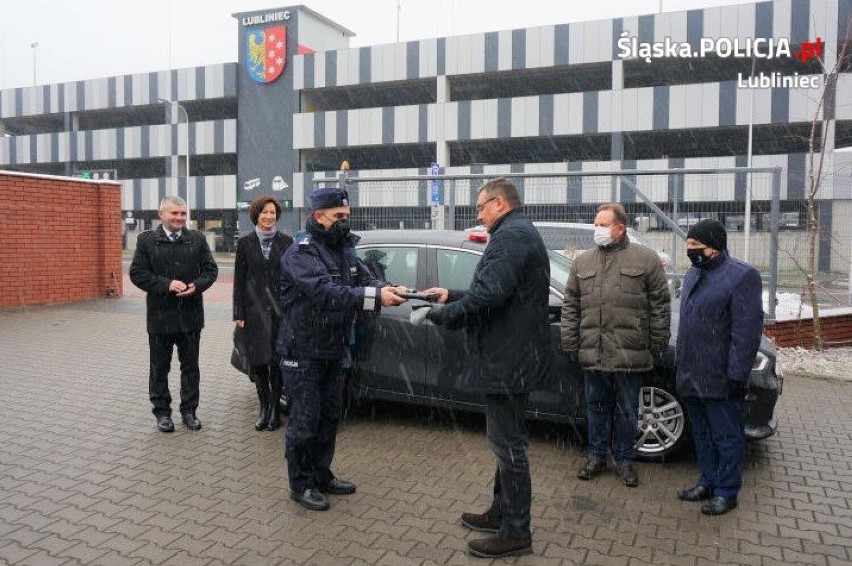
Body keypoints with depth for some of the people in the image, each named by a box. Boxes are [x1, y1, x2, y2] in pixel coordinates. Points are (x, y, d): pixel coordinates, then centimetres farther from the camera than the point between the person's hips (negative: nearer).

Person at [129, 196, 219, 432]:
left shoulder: (197, 239, 4)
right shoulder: (147, 240, -2)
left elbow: (211, 269, 5)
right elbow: (137, 273, -6)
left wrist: (196, 286, -14)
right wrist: (166, 284, -18)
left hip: (191, 314, 2)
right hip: (160, 315, -2)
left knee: (190, 366, 11)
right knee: (159, 368, 10)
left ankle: (189, 410, 24)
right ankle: (162, 411, 25)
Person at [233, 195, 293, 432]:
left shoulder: (286, 242, 3)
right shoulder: (245, 243, 4)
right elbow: (239, 279, 4)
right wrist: (238, 313, -1)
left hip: (280, 309, 0)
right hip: (255, 309, 0)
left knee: (278, 360, 3)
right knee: (258, 360, 4)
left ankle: (274, 408, 15)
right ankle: (264, 407, 17)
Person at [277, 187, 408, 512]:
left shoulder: (344, 250, 8)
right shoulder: (300, 253, -18)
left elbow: (365, 280, 0)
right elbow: (325, 292, -32)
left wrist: (386, 289, -23)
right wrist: (376, 297, -40)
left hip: (333, 351, 8)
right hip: (303, 353, -8)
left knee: (329, 416, 16)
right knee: (305, 420, 2)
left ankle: (322, 476, 32)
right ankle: (301, 485, 20)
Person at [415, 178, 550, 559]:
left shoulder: (511, 235, -16)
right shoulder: (520, 233, 18)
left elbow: (488, 294, -29)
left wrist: (440, 314, -18)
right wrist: (452, 296, 18)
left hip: (508, 359, -11)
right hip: (513, 357, 11)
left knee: (508, 444, 0)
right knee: (506, 441, 19)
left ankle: (516, 532, 12)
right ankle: (502, 512, 34)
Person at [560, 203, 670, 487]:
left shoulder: (646, 258, 0)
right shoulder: (583, 262, 10)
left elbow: (660, 305, 1)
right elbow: (570, 306, 10)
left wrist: (657, 344, -2)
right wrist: (570, 343, 4)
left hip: (630, 354, -3)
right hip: (592, 352, 3)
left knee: (626, 411, 10)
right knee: (597, 407, 14)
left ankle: (624, 460, 27)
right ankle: (597, 457, 29)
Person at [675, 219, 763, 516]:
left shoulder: (741, 276, -13)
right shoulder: (693, 275, 14)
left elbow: (747, 330, -17)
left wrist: (737, 374, -19)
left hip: (719, 379, -8)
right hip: (690, 376, 8)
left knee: (726, 436, 5)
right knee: (701, 434, 18)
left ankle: (727, 492, 18)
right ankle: (708, 482, 32)